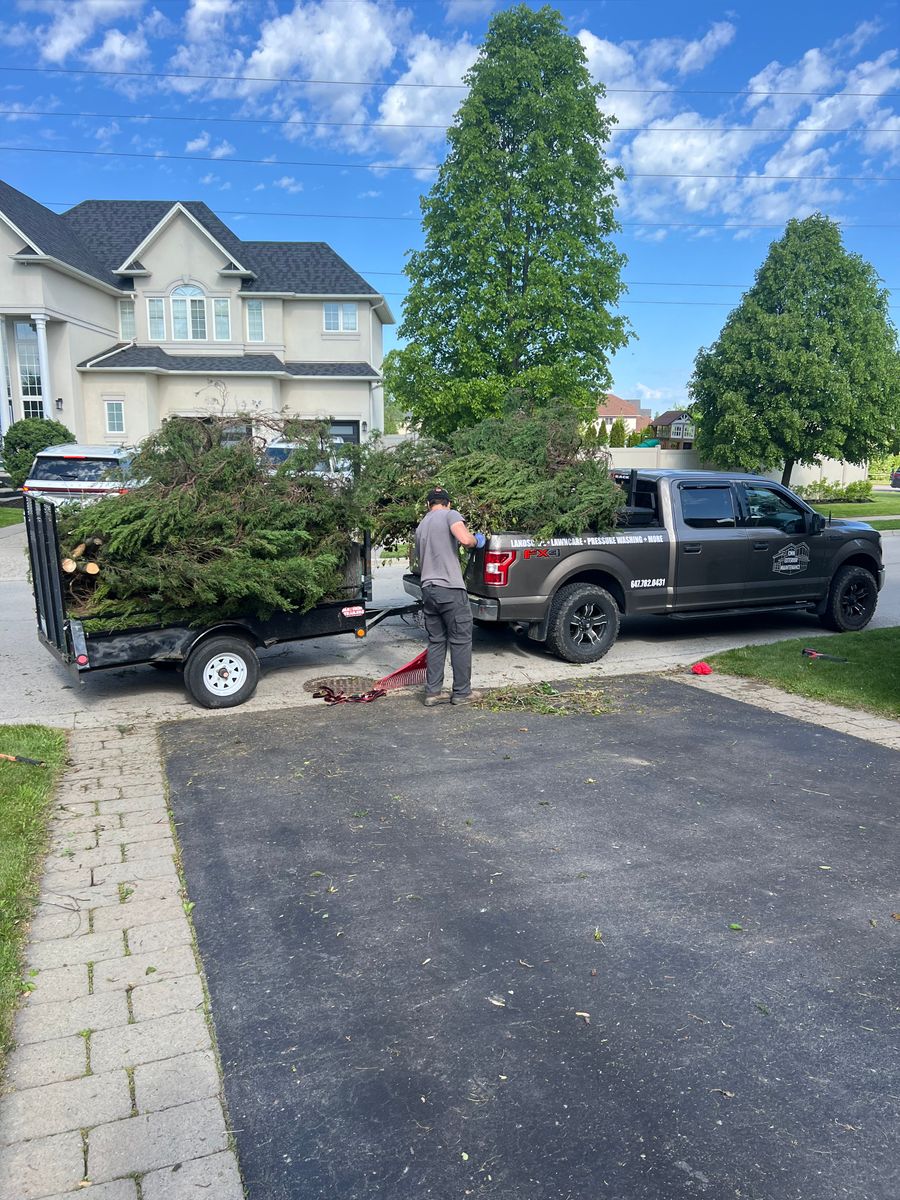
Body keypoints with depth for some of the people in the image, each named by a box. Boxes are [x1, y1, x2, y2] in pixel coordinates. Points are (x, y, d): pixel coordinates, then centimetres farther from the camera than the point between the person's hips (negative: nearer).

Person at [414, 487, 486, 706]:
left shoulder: (421, 525, 20)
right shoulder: (450, 515, -2)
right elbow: (465, 539, -20)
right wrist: (476, 539, 1)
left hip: (428, 589, 7)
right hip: (450, 589, -7)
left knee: (436, 642, 13)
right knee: (461, 641, 3)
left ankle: (432, 692, 13)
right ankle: (462, 692, 8)